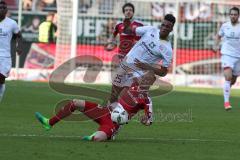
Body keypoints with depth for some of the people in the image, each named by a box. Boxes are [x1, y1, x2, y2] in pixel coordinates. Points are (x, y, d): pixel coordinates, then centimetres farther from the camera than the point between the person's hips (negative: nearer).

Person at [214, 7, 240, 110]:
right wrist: (216, 45, 4)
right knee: (228, 77, -21)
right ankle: (226, 102, -20)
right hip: (227, 54, -2)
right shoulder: (225, 26, 2)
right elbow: (218, 36, 19)